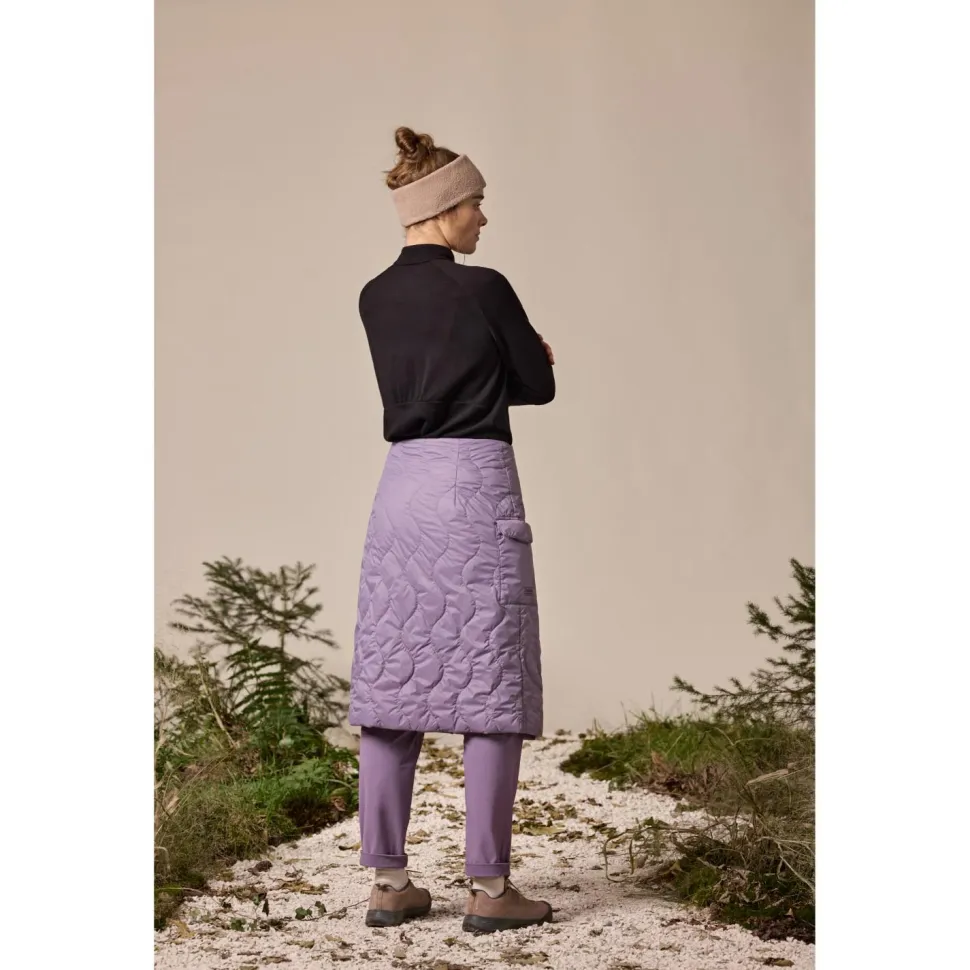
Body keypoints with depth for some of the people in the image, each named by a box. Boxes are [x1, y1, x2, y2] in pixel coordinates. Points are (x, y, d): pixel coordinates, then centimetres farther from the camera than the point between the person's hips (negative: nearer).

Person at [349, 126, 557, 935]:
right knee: (493, 691, -1)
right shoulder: (484, 290, -9)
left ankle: (388, 883, 9)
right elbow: (539, 385, 3)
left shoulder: (376, 299, 10)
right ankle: (489, 887, 1)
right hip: (477, 487, -6)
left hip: (402, 485, 6)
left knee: (393, 688, 6)